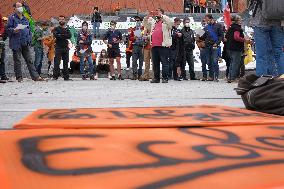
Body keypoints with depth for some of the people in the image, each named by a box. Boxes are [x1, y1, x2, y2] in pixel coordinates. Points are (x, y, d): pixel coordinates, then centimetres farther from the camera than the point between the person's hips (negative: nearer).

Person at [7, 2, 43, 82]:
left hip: (25, 43, 5)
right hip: (16, 43, -5)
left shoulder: (25, 19, 20)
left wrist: (29, 39, 11)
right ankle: (19, 77, 5)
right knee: (17, 60, -1)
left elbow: (29, 29, 23)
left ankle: (35, 76, -1)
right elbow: (8, 29, -4)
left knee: (29, 60, 3)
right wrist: (14, 30, -24)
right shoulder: (12, 18, 2)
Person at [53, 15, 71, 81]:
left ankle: (66, 77, 7)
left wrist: (60, 35, -10)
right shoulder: (56, 28, 8)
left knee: (66, 62, 4)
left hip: (65, 47, 3)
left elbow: (69, 36, -4)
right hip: (58, 47, -3)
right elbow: (55, 35, -12)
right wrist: (65, 37, -11)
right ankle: (55, 76, -9)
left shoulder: (67, 29, 15)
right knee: (57, 62, -10)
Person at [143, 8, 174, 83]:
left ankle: (165, 78, -6)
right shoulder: (153, 22, 24)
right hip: (154, 46, 6)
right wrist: (148, 16, 10)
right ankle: (156, 78, 13)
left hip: (163, 46, -6)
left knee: (164, 62, -7)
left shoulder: (165, 21, 5)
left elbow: (170, 22, -15)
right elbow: (145, 24, 26)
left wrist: (161, 16, -14)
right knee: (155, 63, 8)